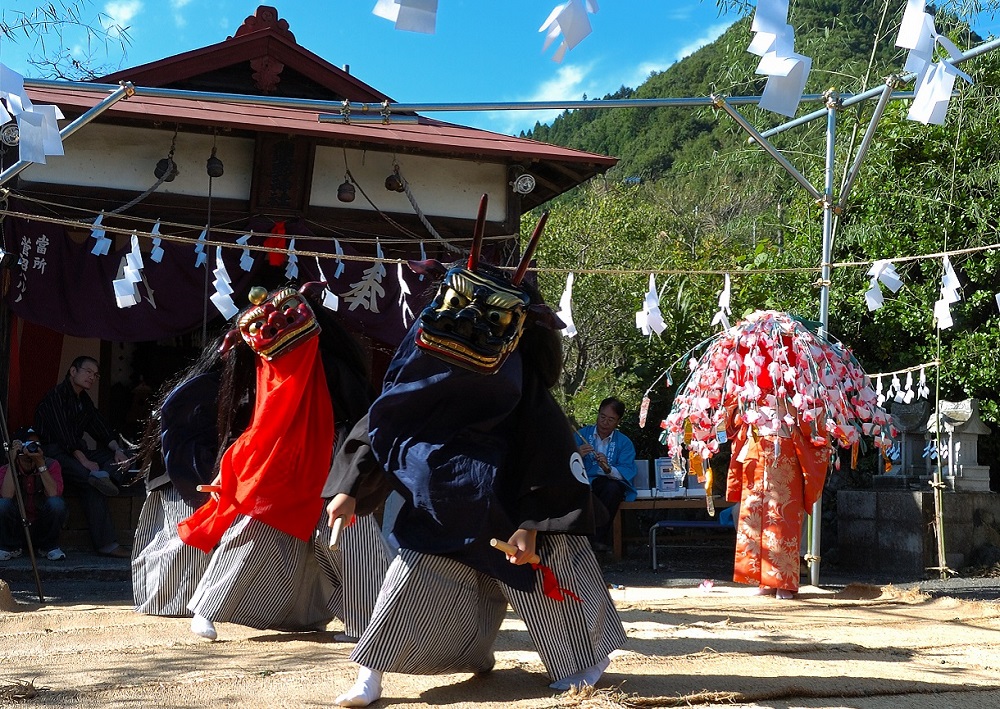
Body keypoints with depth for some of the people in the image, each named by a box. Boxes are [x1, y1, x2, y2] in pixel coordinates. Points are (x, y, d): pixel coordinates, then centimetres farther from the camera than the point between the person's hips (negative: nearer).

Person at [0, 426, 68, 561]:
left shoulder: (51, 465, -7)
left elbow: (54, 494, -24)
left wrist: (40, 464, -27)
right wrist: (12, 461, -26)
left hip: (44, 528, 0)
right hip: (17, 528, 0)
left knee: (56, 503, -29)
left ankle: (49, 547, -3)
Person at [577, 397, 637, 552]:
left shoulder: (624, 442, 8)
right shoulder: (582, 434, 10)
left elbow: (628, 472, -9)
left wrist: (608, 468, -28)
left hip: (607, 483, 0)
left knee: (612, 487, -36)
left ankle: (599, 538, -24)